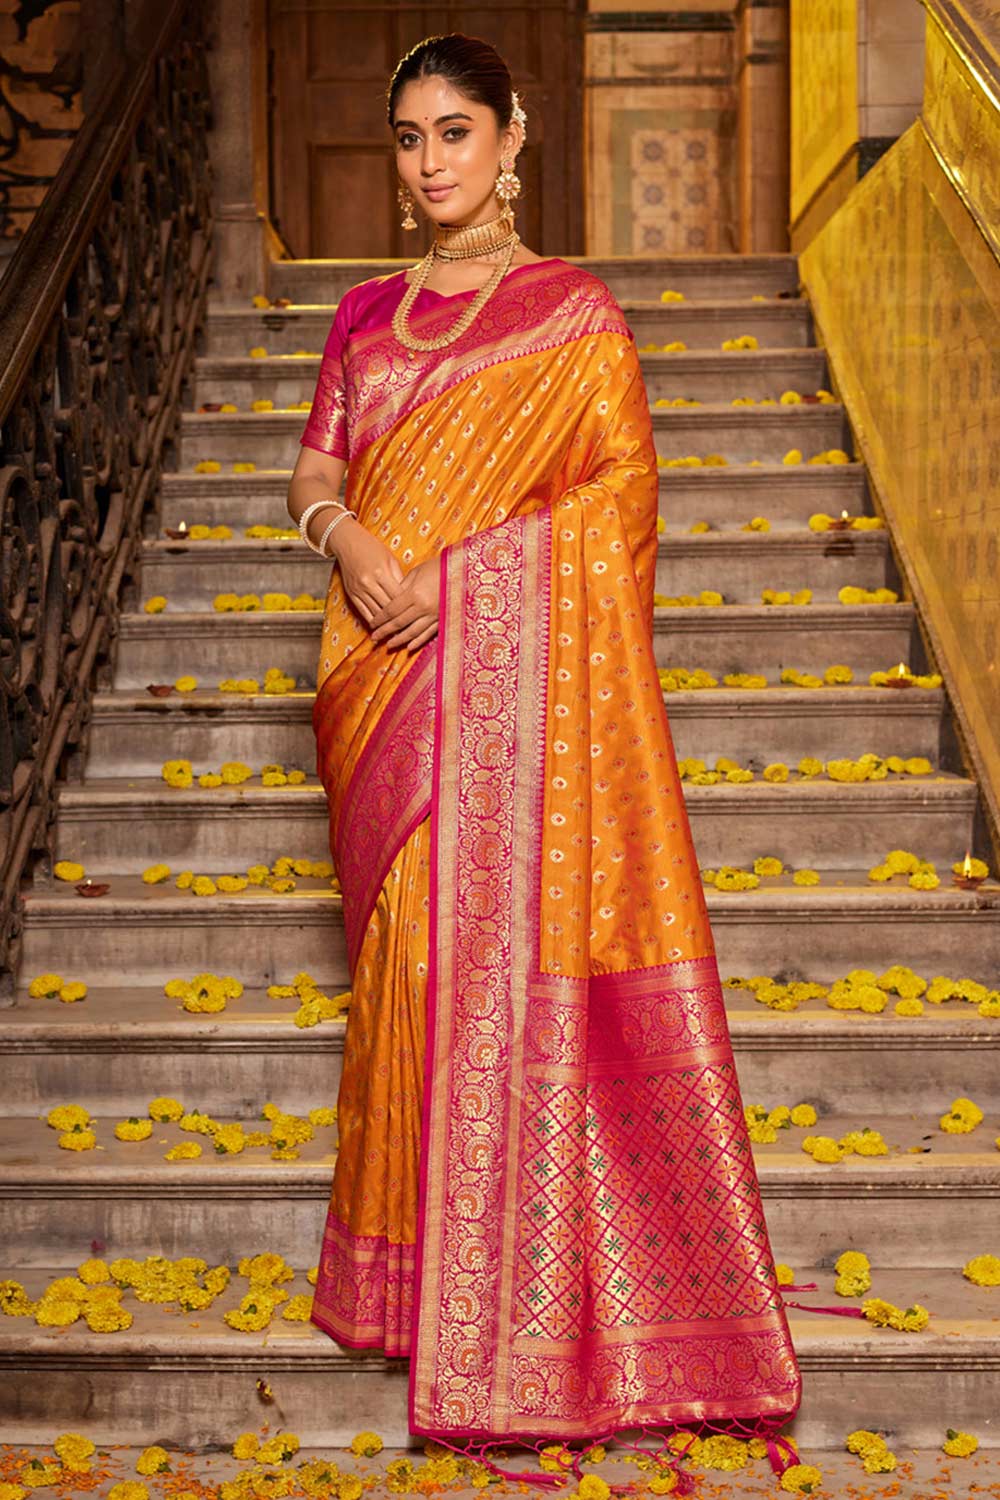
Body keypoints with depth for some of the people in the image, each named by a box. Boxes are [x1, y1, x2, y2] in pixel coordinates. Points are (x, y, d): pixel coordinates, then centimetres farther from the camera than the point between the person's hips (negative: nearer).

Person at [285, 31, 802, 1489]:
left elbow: (620, 491, -4)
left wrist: (447, 566, -12)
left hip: (520, 668, -4)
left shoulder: (575, 313, 2)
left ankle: (529, 1298, 6)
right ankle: (420, 1259, 20)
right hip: (389, 670, 5)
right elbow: (315, 466, 11)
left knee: (516, 950, -6)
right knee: (406, 944, 6)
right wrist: (350, 540, -11)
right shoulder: (369, 314, 16)